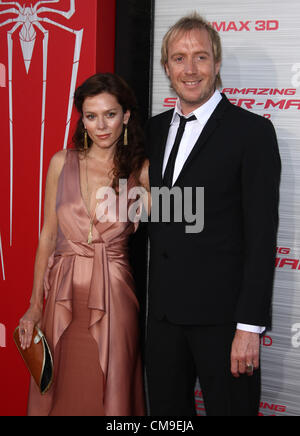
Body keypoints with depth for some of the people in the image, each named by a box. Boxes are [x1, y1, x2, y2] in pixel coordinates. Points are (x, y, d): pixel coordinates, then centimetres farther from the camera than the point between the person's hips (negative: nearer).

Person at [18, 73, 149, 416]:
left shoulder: (141, 171, -1)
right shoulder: (62, 163, 2)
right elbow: (48, 236, 5)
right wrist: (34, 306, 4)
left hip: (112, 297, -1)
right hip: (63, 295, 1)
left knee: (109, 394, 8)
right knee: (61, 393, 11)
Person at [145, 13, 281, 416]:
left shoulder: (252, 131, -7)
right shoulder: (154, 129, 12)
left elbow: (261, 235, -12)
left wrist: (250, 325, -16)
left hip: (222, 314, -6)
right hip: (164, 310, 6)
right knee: (166, 412, 15)